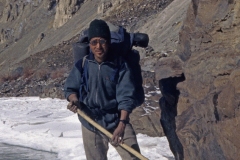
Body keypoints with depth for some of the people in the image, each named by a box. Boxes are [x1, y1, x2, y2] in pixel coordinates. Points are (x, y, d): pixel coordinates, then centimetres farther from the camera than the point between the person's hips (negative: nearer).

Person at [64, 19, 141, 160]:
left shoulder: (120, 65, -12)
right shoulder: (83, 65, -5)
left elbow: (126, 97, -15)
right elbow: (70, 88, 8)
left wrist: (122, 124, -26)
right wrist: (74, 100, -16)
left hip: (117, 122, -2)